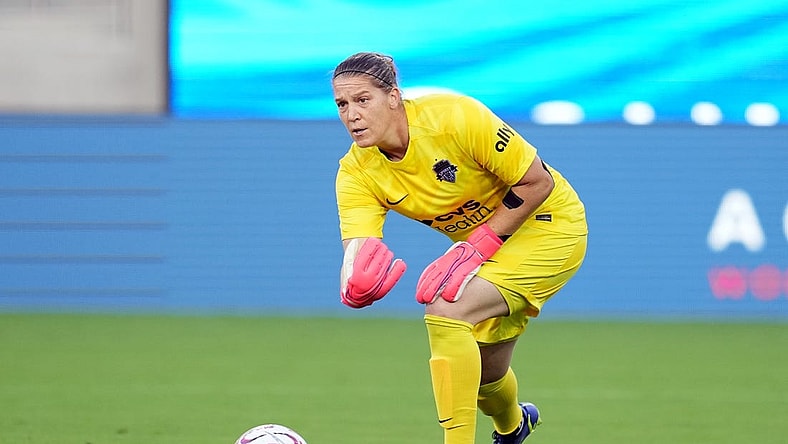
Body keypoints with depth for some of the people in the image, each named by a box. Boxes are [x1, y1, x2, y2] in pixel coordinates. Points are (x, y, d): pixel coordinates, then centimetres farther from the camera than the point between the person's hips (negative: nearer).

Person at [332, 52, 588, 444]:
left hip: (547, 225, -6)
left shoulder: (454, 117, -30)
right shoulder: (356, 173, -14)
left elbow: (538, 182, -23)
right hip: (481, 240, 6)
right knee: (483, 374, 15)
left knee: (445, 310, -27)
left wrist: (476, 248, -27)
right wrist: (356, 288, -47)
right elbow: (356, 254, -23)